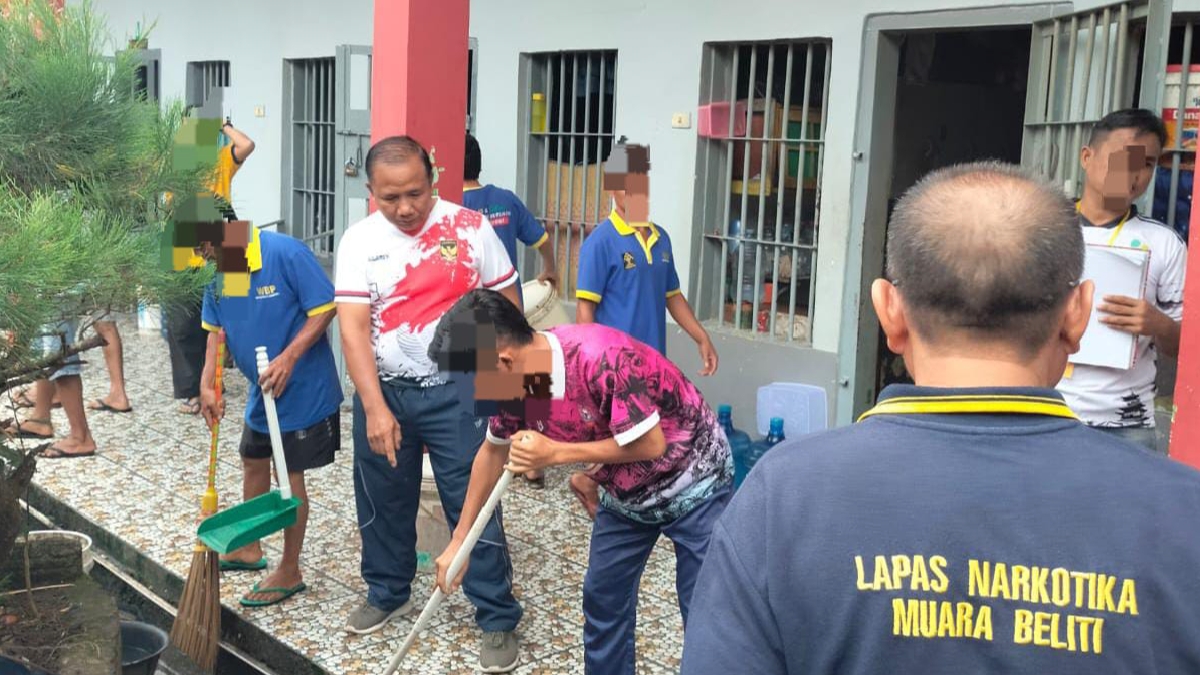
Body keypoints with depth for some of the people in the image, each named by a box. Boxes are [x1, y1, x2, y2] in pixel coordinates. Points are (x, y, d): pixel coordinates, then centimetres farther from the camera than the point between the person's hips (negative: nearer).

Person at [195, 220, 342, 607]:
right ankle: (249, 548, 42)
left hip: (302, 390, -8)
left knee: (290, 477, 1)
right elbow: (216, 329, 6)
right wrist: (208, 385, -4)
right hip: (261, 391, 8)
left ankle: (290, 572, 16)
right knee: (253, 463, 22)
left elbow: (324, 309, -21)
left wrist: (288, 358, -28)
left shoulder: (286, 253, -24)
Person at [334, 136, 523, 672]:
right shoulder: (359, 241, -4)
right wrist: (375, 407, -19)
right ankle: (388, 593, 38)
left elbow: (507, 309, -1)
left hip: (457, 392, -2)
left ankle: (498, 618, 12)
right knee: (382, 502, 16)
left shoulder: (471, 228, -6)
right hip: (384, 392, 3)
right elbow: (353, 328, -10)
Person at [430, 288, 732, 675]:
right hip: (627, 491, 7)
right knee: (602, 598, 11)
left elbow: (651, 444, -30)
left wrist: (555, 452, -28)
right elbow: (493, 452, 5)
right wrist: (459, 541, 7)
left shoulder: (602, 357, -36)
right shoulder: (518, 380, -12)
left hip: (693, 482, -7)